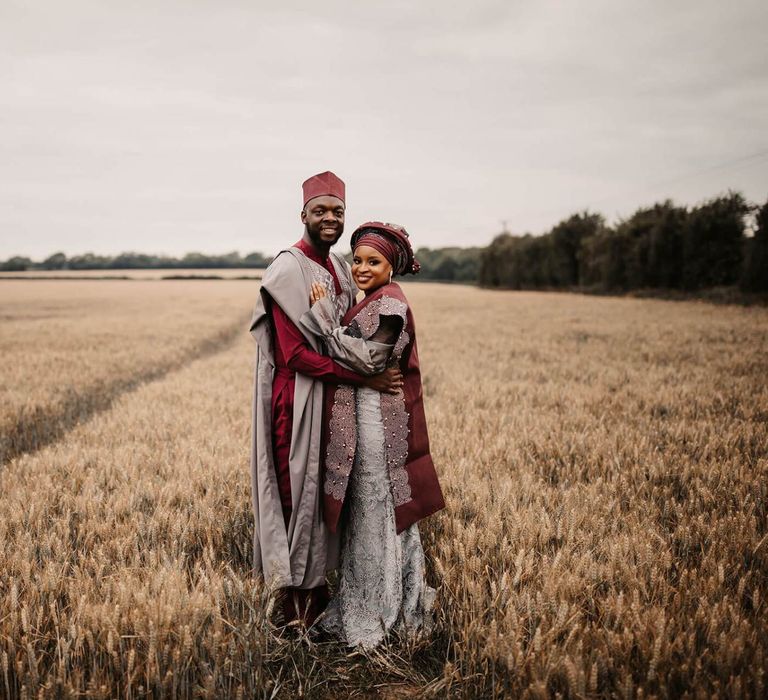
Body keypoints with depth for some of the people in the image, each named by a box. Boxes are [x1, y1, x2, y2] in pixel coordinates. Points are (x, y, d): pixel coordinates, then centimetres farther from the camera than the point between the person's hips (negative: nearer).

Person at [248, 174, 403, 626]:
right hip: (299, 400, -8)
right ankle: (298, 609, 15)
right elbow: (295, 354, -21)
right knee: (301, 495, 1)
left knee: (327, 494, 16)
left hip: (334, 398, 8)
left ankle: (318, 589, 32)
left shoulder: (340, 267, 10)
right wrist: (365, 378, -21)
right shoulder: (289, 271, -15)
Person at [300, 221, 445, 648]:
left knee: (375, 514, 0)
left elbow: (366, 359, -21)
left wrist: (323, 314, -17)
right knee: (370, 513, 17)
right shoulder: (376, 302, 15)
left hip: (377, 421, -10)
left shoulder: (389, 305, -15)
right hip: (363, 417, 10)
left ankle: (371, 617, 14)